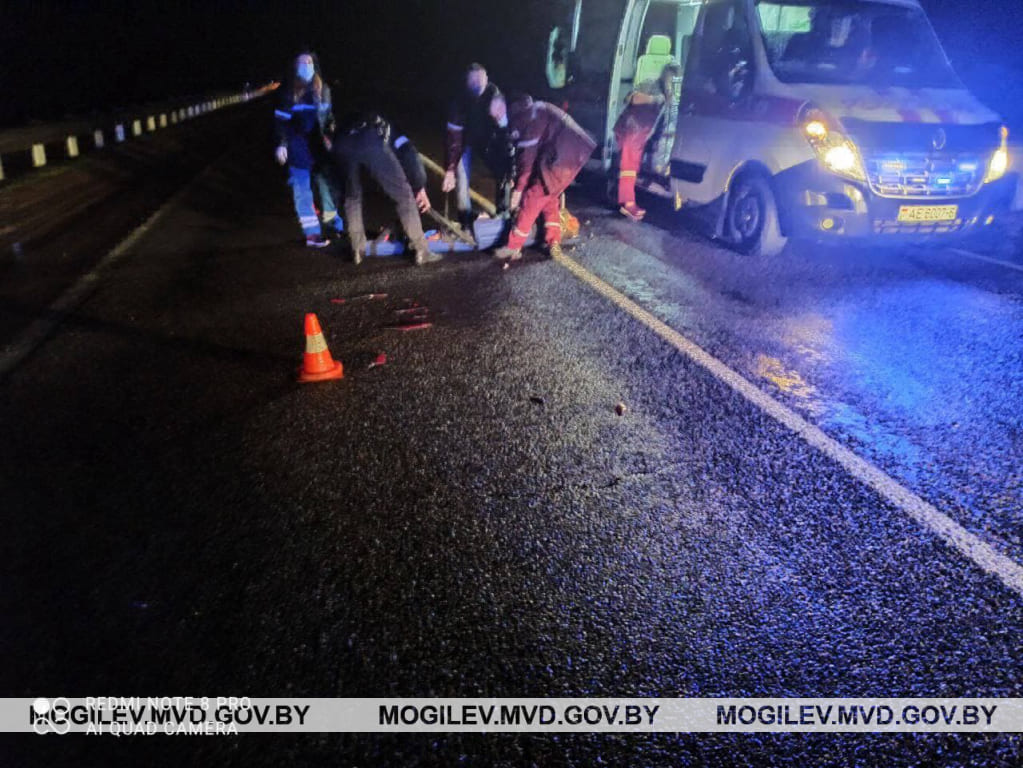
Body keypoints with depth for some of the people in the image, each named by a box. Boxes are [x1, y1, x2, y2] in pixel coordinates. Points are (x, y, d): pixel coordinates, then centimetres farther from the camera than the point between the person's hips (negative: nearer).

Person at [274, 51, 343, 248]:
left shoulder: (323, 89, 9)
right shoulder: (288, 91, -5)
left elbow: (329, 117, 18)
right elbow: (280, 119, -6)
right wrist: (281, 145, -12)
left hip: (318, 145, 5)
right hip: (297, 148, -4)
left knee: (326, 183, 12)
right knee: (303, 190, -2)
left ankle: (335, 222, 29)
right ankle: (312, 234, 1)